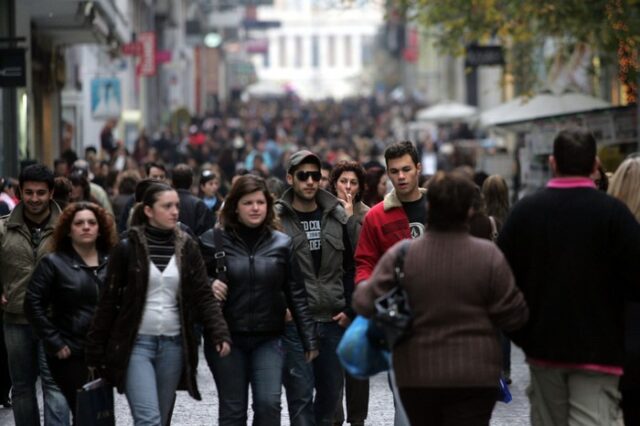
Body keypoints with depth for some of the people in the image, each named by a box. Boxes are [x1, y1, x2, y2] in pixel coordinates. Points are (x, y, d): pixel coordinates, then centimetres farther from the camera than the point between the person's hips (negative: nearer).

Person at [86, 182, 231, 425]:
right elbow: (109, 300, 0)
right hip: (136, 344, -3)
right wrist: (95, 351, 0)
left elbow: (204, 296, 2)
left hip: (173, 346, 4)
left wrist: (220, 334, -14)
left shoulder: (187, 248, 6)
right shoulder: (127, 248, -3)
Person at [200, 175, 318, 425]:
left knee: (269, 404, -11)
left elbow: (296, 295, 6)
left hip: (268, 339, 1)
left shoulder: (282, 244, 4)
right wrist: (209, 286, -15)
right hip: (226, 338, -1)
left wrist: (309, 339, 3)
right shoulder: (213, 241, -1)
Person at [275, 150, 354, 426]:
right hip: (294, 321, -4)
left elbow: (350, 266, 13)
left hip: (333, 321, 4)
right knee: (301, 394, -5)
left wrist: (349, 308, 4)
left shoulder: (336, 216, 8)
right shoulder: (277, 218, -5)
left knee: (331, 391, 13)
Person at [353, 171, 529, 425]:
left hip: (416, 377, 2)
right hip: (474, 377, -2)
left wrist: (361, 287, 15)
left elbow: (366, 304, -7)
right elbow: (513, 317, -6)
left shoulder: (401, 255, -8)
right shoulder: (488, 256, -10)